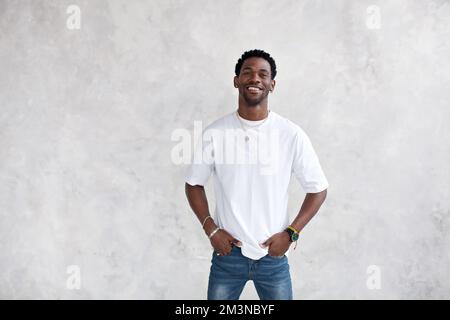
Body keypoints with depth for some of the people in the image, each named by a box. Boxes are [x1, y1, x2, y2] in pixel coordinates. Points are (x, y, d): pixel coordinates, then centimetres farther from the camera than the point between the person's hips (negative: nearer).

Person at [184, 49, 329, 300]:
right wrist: (211, 230, -5)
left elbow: (318, 189, -1)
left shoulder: (292, 134, -8)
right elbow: (194, 184, 5)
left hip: (273, 256, 0)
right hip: (227, 253, 1)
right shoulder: (214, 133, -6)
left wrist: (290, 233, -8)